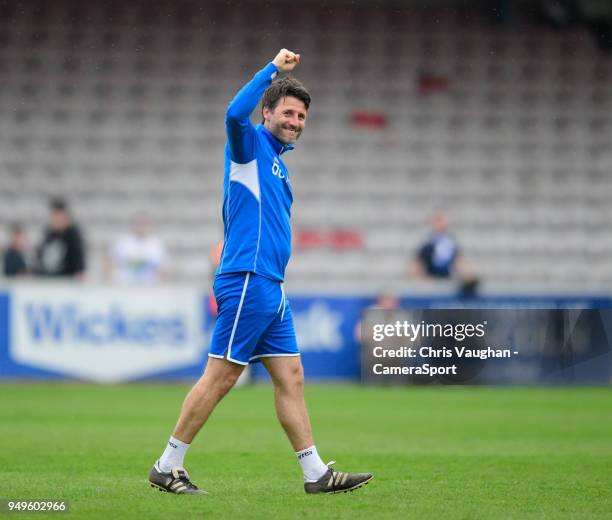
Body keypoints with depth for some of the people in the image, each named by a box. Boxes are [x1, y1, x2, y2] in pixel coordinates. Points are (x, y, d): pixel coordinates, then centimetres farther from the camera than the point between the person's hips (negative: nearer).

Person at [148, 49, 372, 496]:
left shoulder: (277, 162, 21)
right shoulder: (250, 145, -4)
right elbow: (235, 114, -28)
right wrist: (273, 69, -22)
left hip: (270, 288, 9)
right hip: (247, 281, -9)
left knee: (291, 377, 8)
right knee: (220, 377, -7)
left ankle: (316, 474, 10)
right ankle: (167, 467, -1)